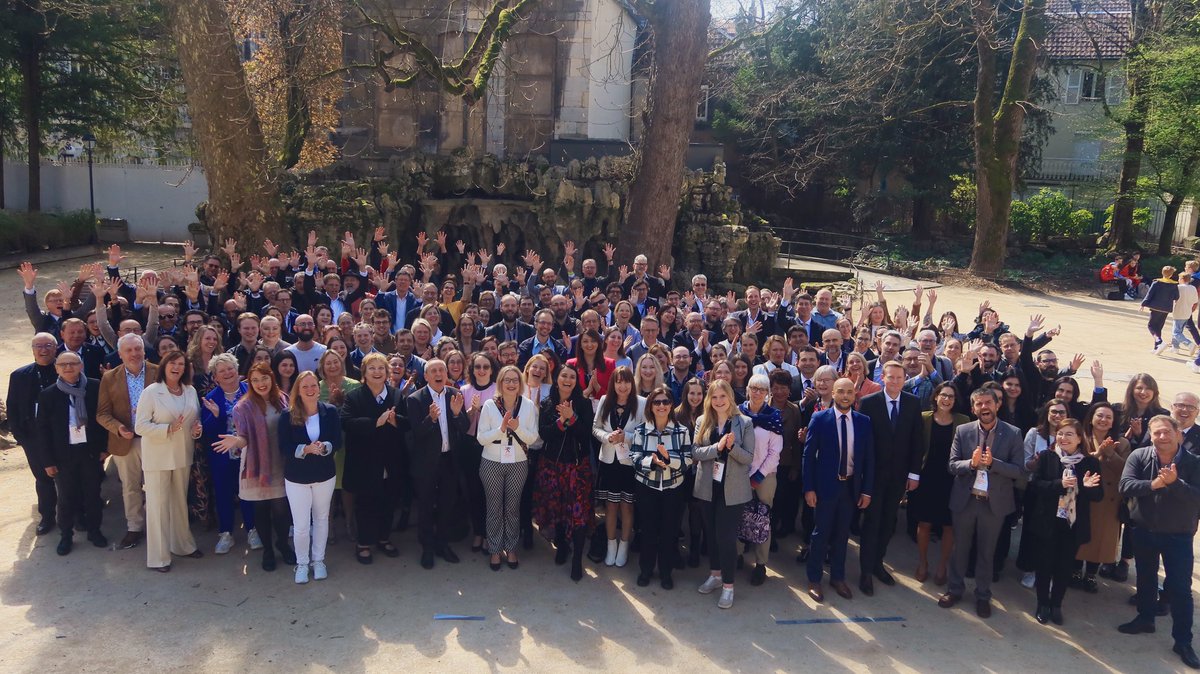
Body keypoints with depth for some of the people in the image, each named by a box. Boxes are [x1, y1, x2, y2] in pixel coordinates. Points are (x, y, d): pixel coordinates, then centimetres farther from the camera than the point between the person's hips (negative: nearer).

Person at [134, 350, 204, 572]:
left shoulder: (191, 391, 5)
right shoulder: (151, 392, -11)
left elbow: (196, 419, 16)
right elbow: (140, 426, -14)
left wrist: (198, 428, -6)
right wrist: (168, 429, -25)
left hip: (182, 455, 5)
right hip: (158, 457, -5)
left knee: (180, 501, 17)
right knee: (158, 504, 1)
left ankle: (183, 544, 31)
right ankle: (158, 556, 11)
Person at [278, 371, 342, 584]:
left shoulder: (330, 411, -8)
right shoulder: (288, 415, -12)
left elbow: (338, 441, -7)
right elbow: (283, 447, -13)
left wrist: (324, 447, -27)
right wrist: (306, 449, -29)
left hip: (325, 475, 2)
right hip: (297, 477, -2)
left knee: (321, 519, 17)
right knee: (301, 525, 2)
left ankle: (318, 560, 35)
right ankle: (302, 563, 25)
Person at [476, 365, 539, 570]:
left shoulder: (529, 406, -6)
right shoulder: (489, 405, -8)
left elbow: (532, 438, -6)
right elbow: (481, 438, -9)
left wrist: (517, 428, -24)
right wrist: (501, 428, -24)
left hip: (518, 463, 1)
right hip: (492, 463, -1)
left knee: (513, 507, 11)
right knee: (494, 507, 8)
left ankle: (510, 548, 25)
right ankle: (495, 550, 21)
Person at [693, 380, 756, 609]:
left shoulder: (744, 422, -6)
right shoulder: (702, 421, 2)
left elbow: (749, 457, -8)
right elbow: (695, 452, -6)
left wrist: (732, 446, -26)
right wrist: (717, 447, -22)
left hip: (733, 488, -3)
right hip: (709, 486, 4)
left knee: (726, 535, -4)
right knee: (711, 532, 14)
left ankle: (728, 584, 9)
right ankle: (715, 574, 32)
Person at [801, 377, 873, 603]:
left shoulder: (864, 422, 0)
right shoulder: (819, 419, -8)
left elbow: (869, 458, 3)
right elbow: (809, 455, -7)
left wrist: (867, 490, 1)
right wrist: (809, 488, -10)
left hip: (851, 486, 3)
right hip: (825, 485, -3)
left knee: (842, 534, 14)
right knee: (821, 534, 7)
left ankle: (838, 577, 29)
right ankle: (814, 580, 21)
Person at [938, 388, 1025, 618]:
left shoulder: (1012, 434, -6)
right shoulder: (963, 431, -2)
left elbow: (1018, 470, -9)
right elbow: (952, 465, -4)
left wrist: (992, 463, -24)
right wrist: (971, 463, -24)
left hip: (994, 502, -1)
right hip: (964, 499, 1)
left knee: (986, 551, 12)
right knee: (960, 547, 15)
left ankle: (983, 596, 27)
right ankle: (955, 589, 31)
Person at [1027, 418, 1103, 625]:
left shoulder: (1090, 462, -1)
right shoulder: (1047, 457, -4)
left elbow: (1098, 495, -2)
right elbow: (1034, 483, -10)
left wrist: (1087, 487, -24)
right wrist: (1059, 484, -24)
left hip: (1074, 524, 1)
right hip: (1048, 522, -1)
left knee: (1065, 567, 11)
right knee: (1045, 564, 9)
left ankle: (1056, 605, 27)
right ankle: (1043, 604, 25)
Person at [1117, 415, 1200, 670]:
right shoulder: (1139, 456, -8)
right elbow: (1125, 486, -18)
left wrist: (1174, 482, -33)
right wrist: (1152, 484, -32)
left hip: (1178, 535, -2)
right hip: (1144, 531, 2)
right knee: (1145, 578, 19)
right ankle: (1145, 619, 39)